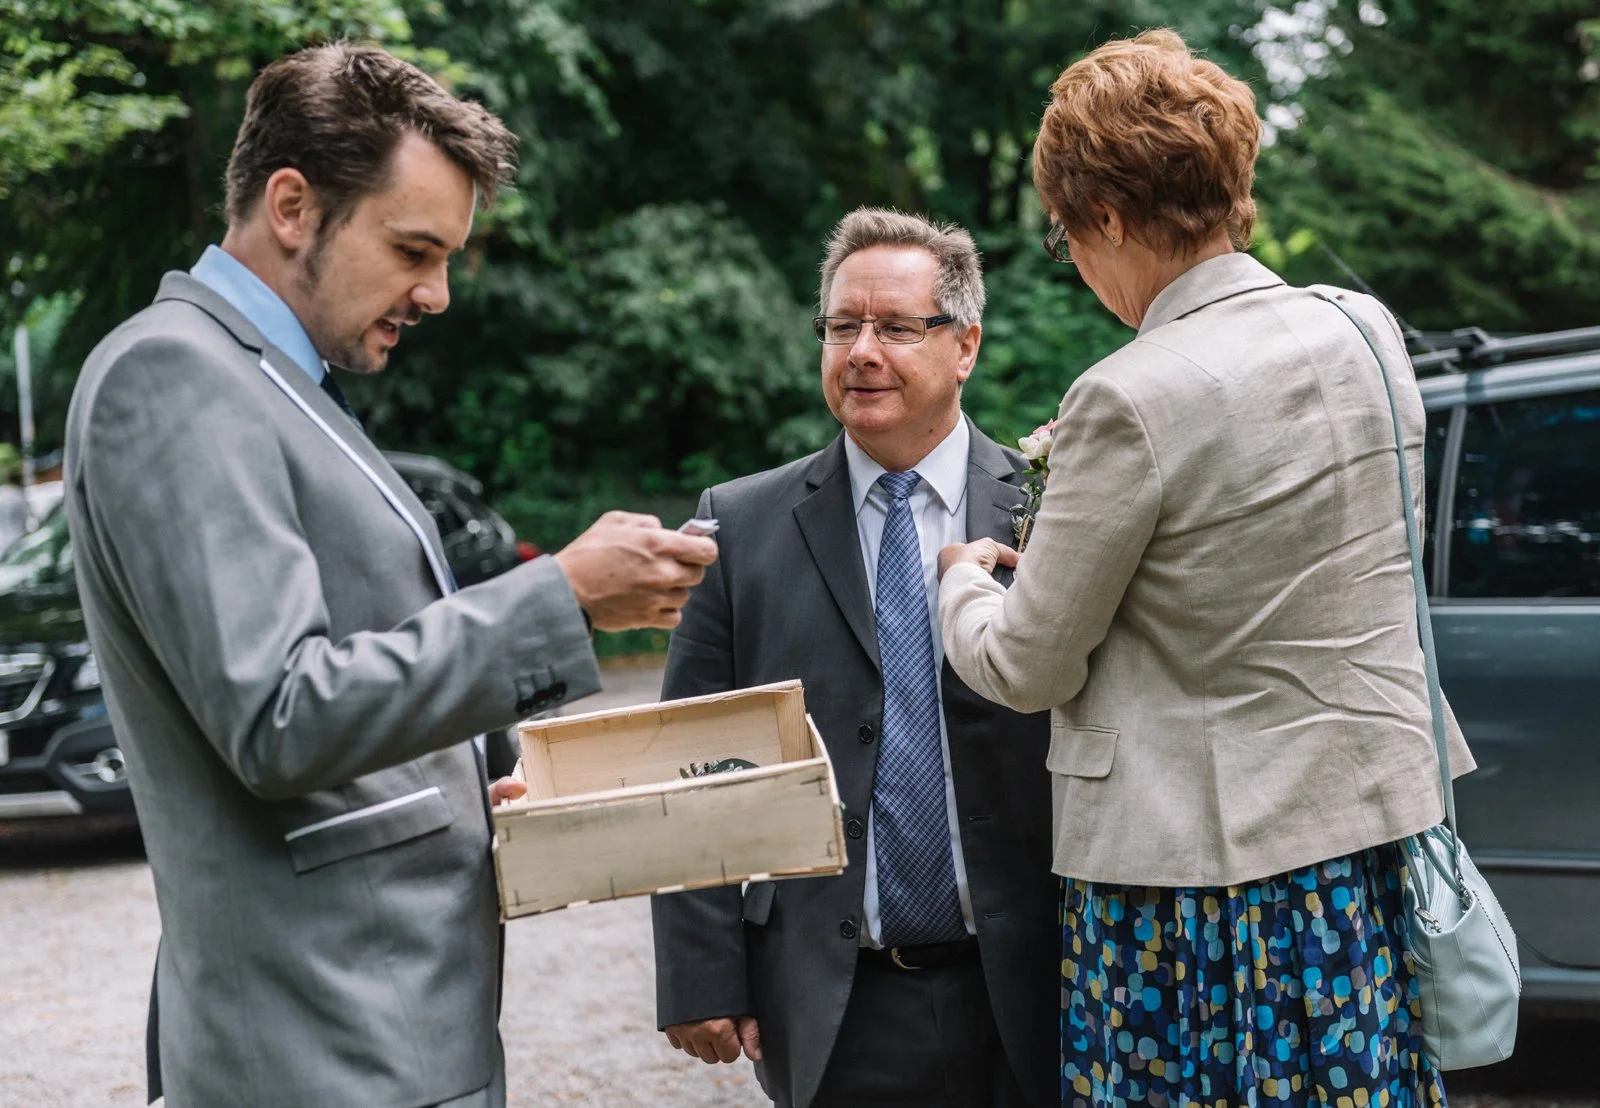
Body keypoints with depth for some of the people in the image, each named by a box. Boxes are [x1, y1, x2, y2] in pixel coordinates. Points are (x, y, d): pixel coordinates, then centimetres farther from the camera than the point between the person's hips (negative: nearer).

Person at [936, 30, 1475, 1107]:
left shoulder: (1133, 401, -20)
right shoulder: (1366, 332, 1)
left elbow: (1029, 670, -10)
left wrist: (962, 579, 11)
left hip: (1201, 869, -7)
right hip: (1379, 840, 7)